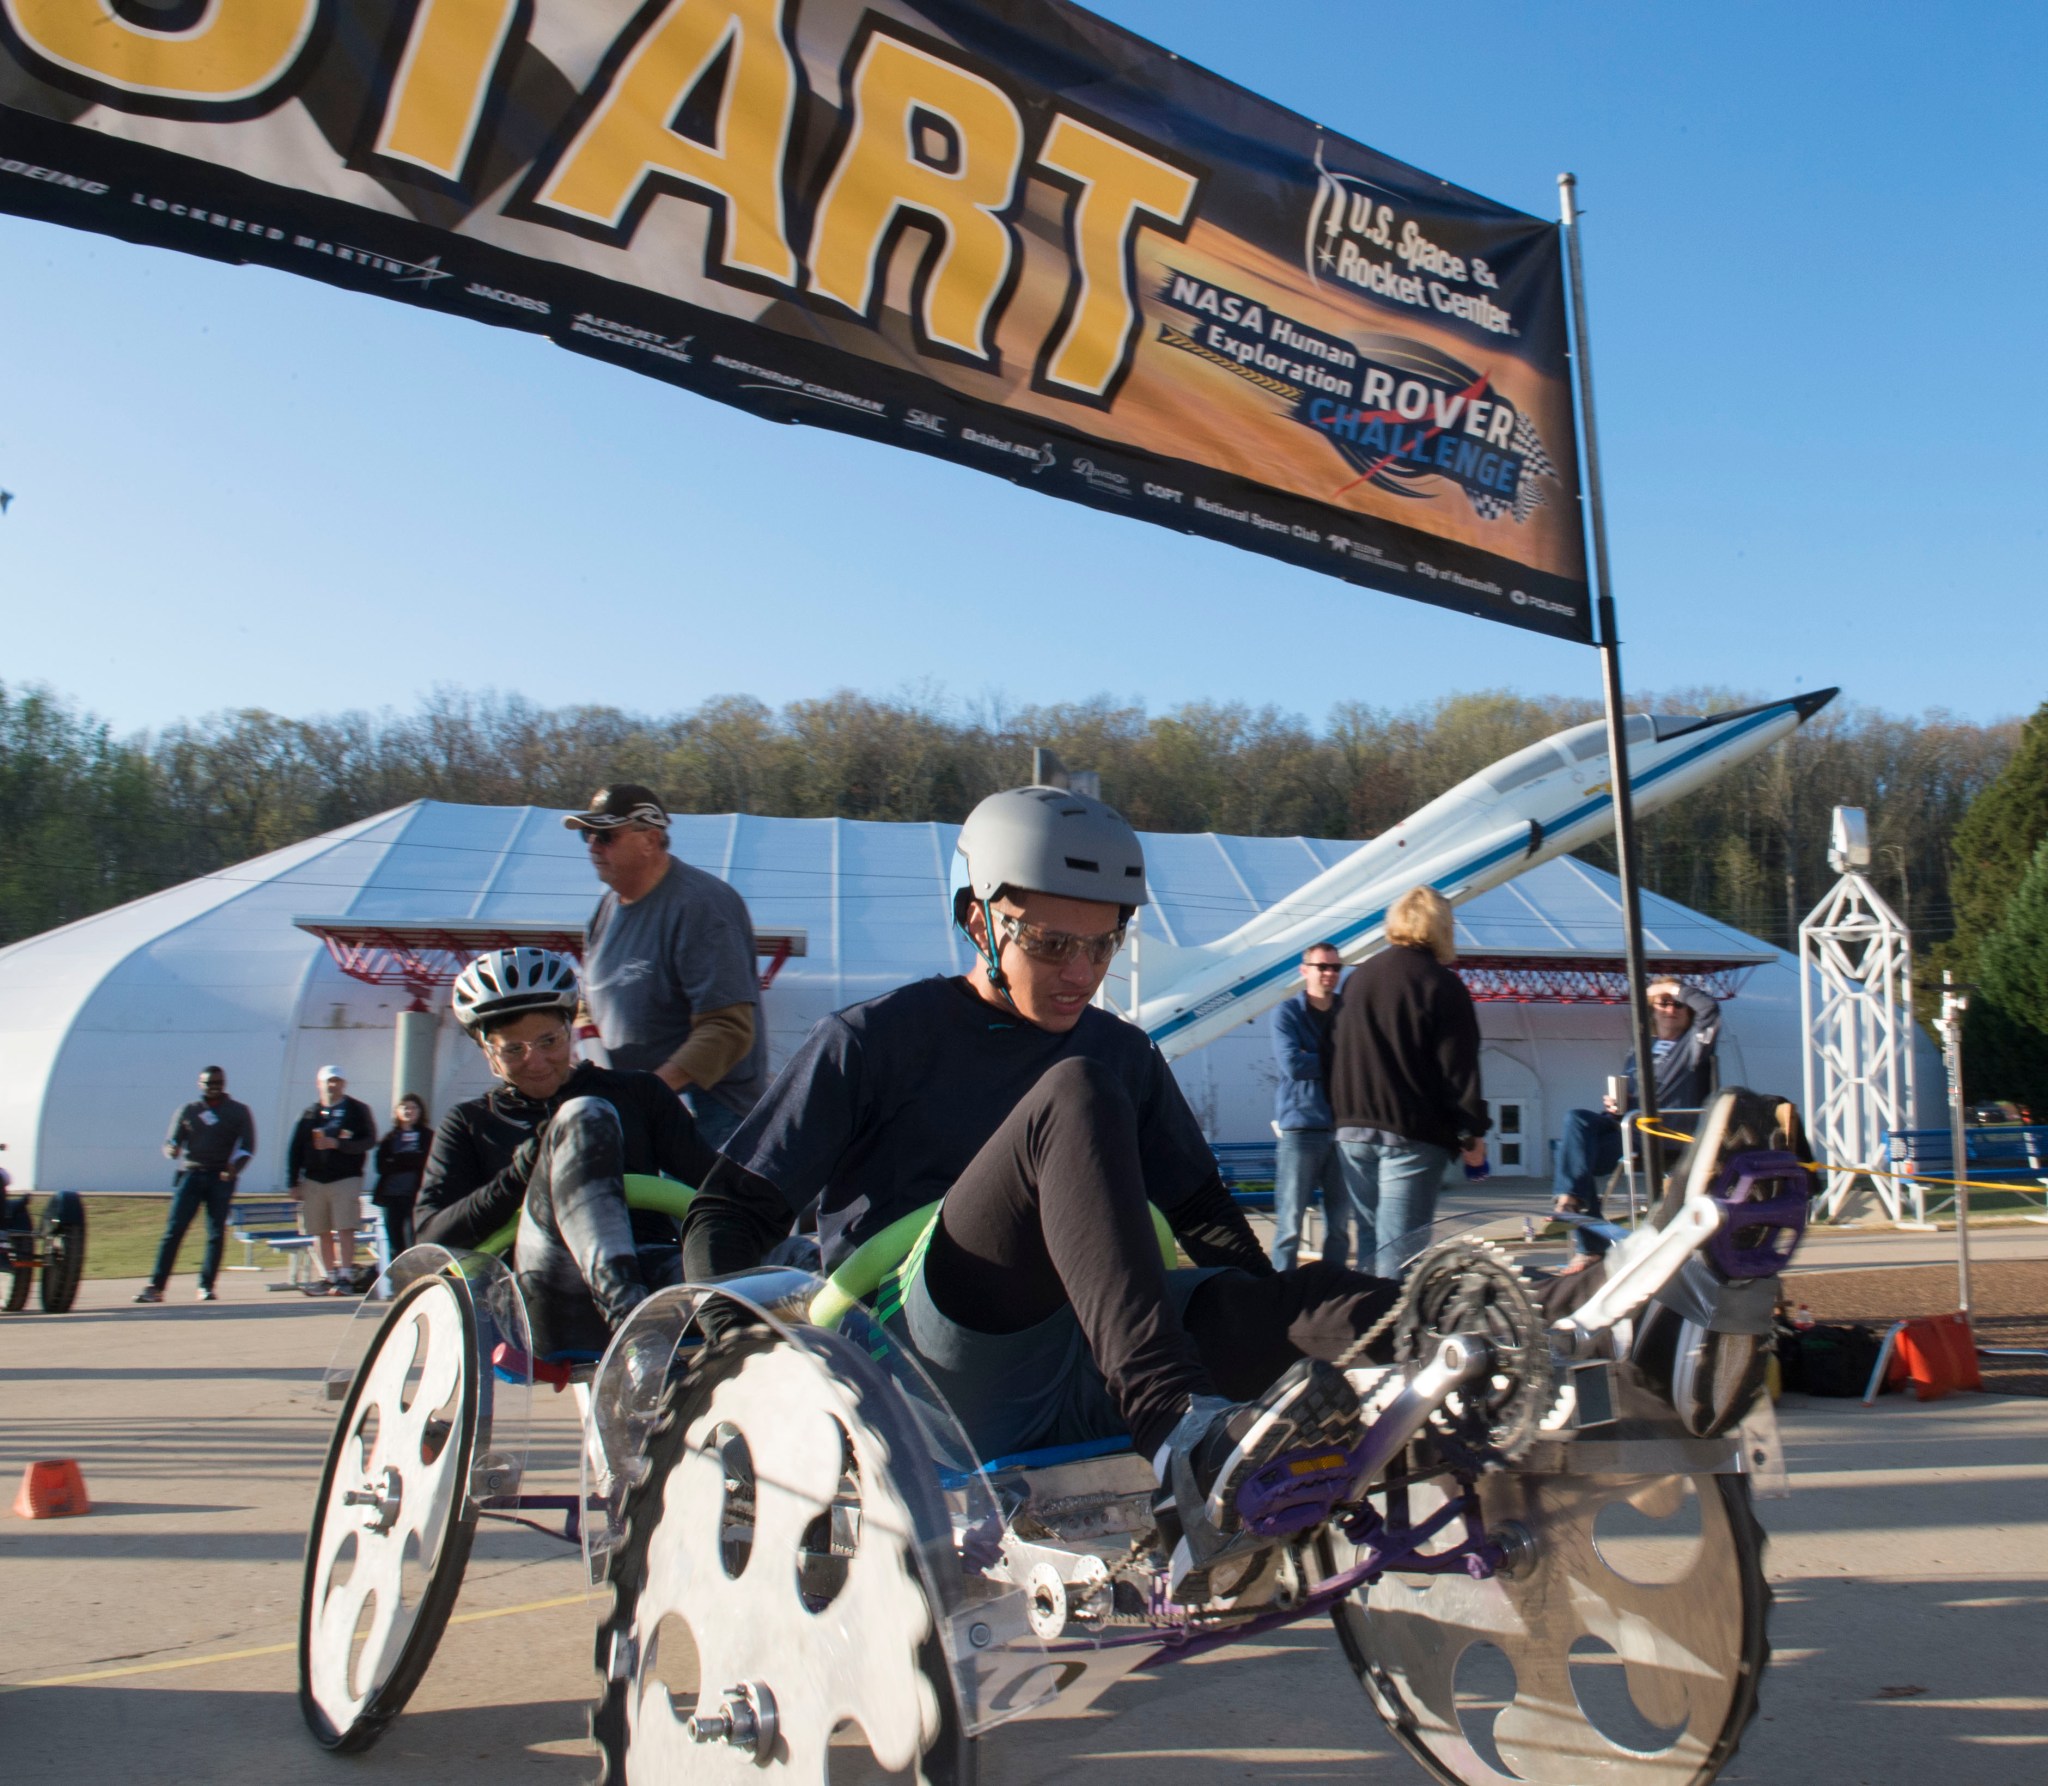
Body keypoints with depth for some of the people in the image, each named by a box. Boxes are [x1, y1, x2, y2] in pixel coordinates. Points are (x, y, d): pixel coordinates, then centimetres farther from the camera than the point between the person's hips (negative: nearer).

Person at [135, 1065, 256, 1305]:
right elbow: (172, 1141, 11)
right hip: (191, 1174, 1)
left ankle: (206, 1287, 4)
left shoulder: (239, 1112, 10)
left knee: (216, 1234, -3)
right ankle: (155, 1287, -9)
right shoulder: (187, 1110, 14)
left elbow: (248, 1145, 4)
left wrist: (235, 1166, -15)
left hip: (221, 1177, 0)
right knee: (174, 1230, -8)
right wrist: (171, 1150, -14)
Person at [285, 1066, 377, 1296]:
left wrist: (337, 1144, -16)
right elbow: (295, 1149, 10)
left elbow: (369, 1140, -6)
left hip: (346, 1178, -4)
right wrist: (293, 1182, 4)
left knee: (345, 1229, -11)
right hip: (313, 1180, 4)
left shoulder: (357, 1110, 4)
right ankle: (331, 1277, 12)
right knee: (321, 1232, 5)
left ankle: (345, 1277, -11)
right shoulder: (309, 1113, 12)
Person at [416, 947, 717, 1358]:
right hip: (554, 1311, 0)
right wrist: (517, 1176, -9)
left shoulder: (636, 1093, 21)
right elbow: (432, 1237, 8)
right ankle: (620, 1302, -44)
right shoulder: (470, 1124, 23)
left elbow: (711, 1181, 9)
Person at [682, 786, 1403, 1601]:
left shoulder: (1123, 1054, 18)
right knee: (1072, 1095, -27)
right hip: (925, 1374, -4)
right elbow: (728, 1212, 4)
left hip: (1077, 1387, 5)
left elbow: (1203, 1214, 20)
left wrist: (1278, 1325, 2)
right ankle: (1179, 1438, -45)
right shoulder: (873, 1040, 5)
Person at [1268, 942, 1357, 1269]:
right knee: (1290, 1225, -3)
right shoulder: (1287, 1013, 1)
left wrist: (1316, 1060, -10)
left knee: (1340, 1224, 8)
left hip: (1343, 1127, 4)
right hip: (1301, 1128, -4)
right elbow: (1292, 1064, -13)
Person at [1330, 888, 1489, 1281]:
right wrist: (1471, 1134, -4)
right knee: (1399, 1247, -6)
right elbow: (1459, 1067, -10)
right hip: (1414, 1132, -6)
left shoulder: (1357, 978, 12)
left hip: (1354, 1128, 6)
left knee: (1370, 1236, 16)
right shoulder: (1441, 985, -8)